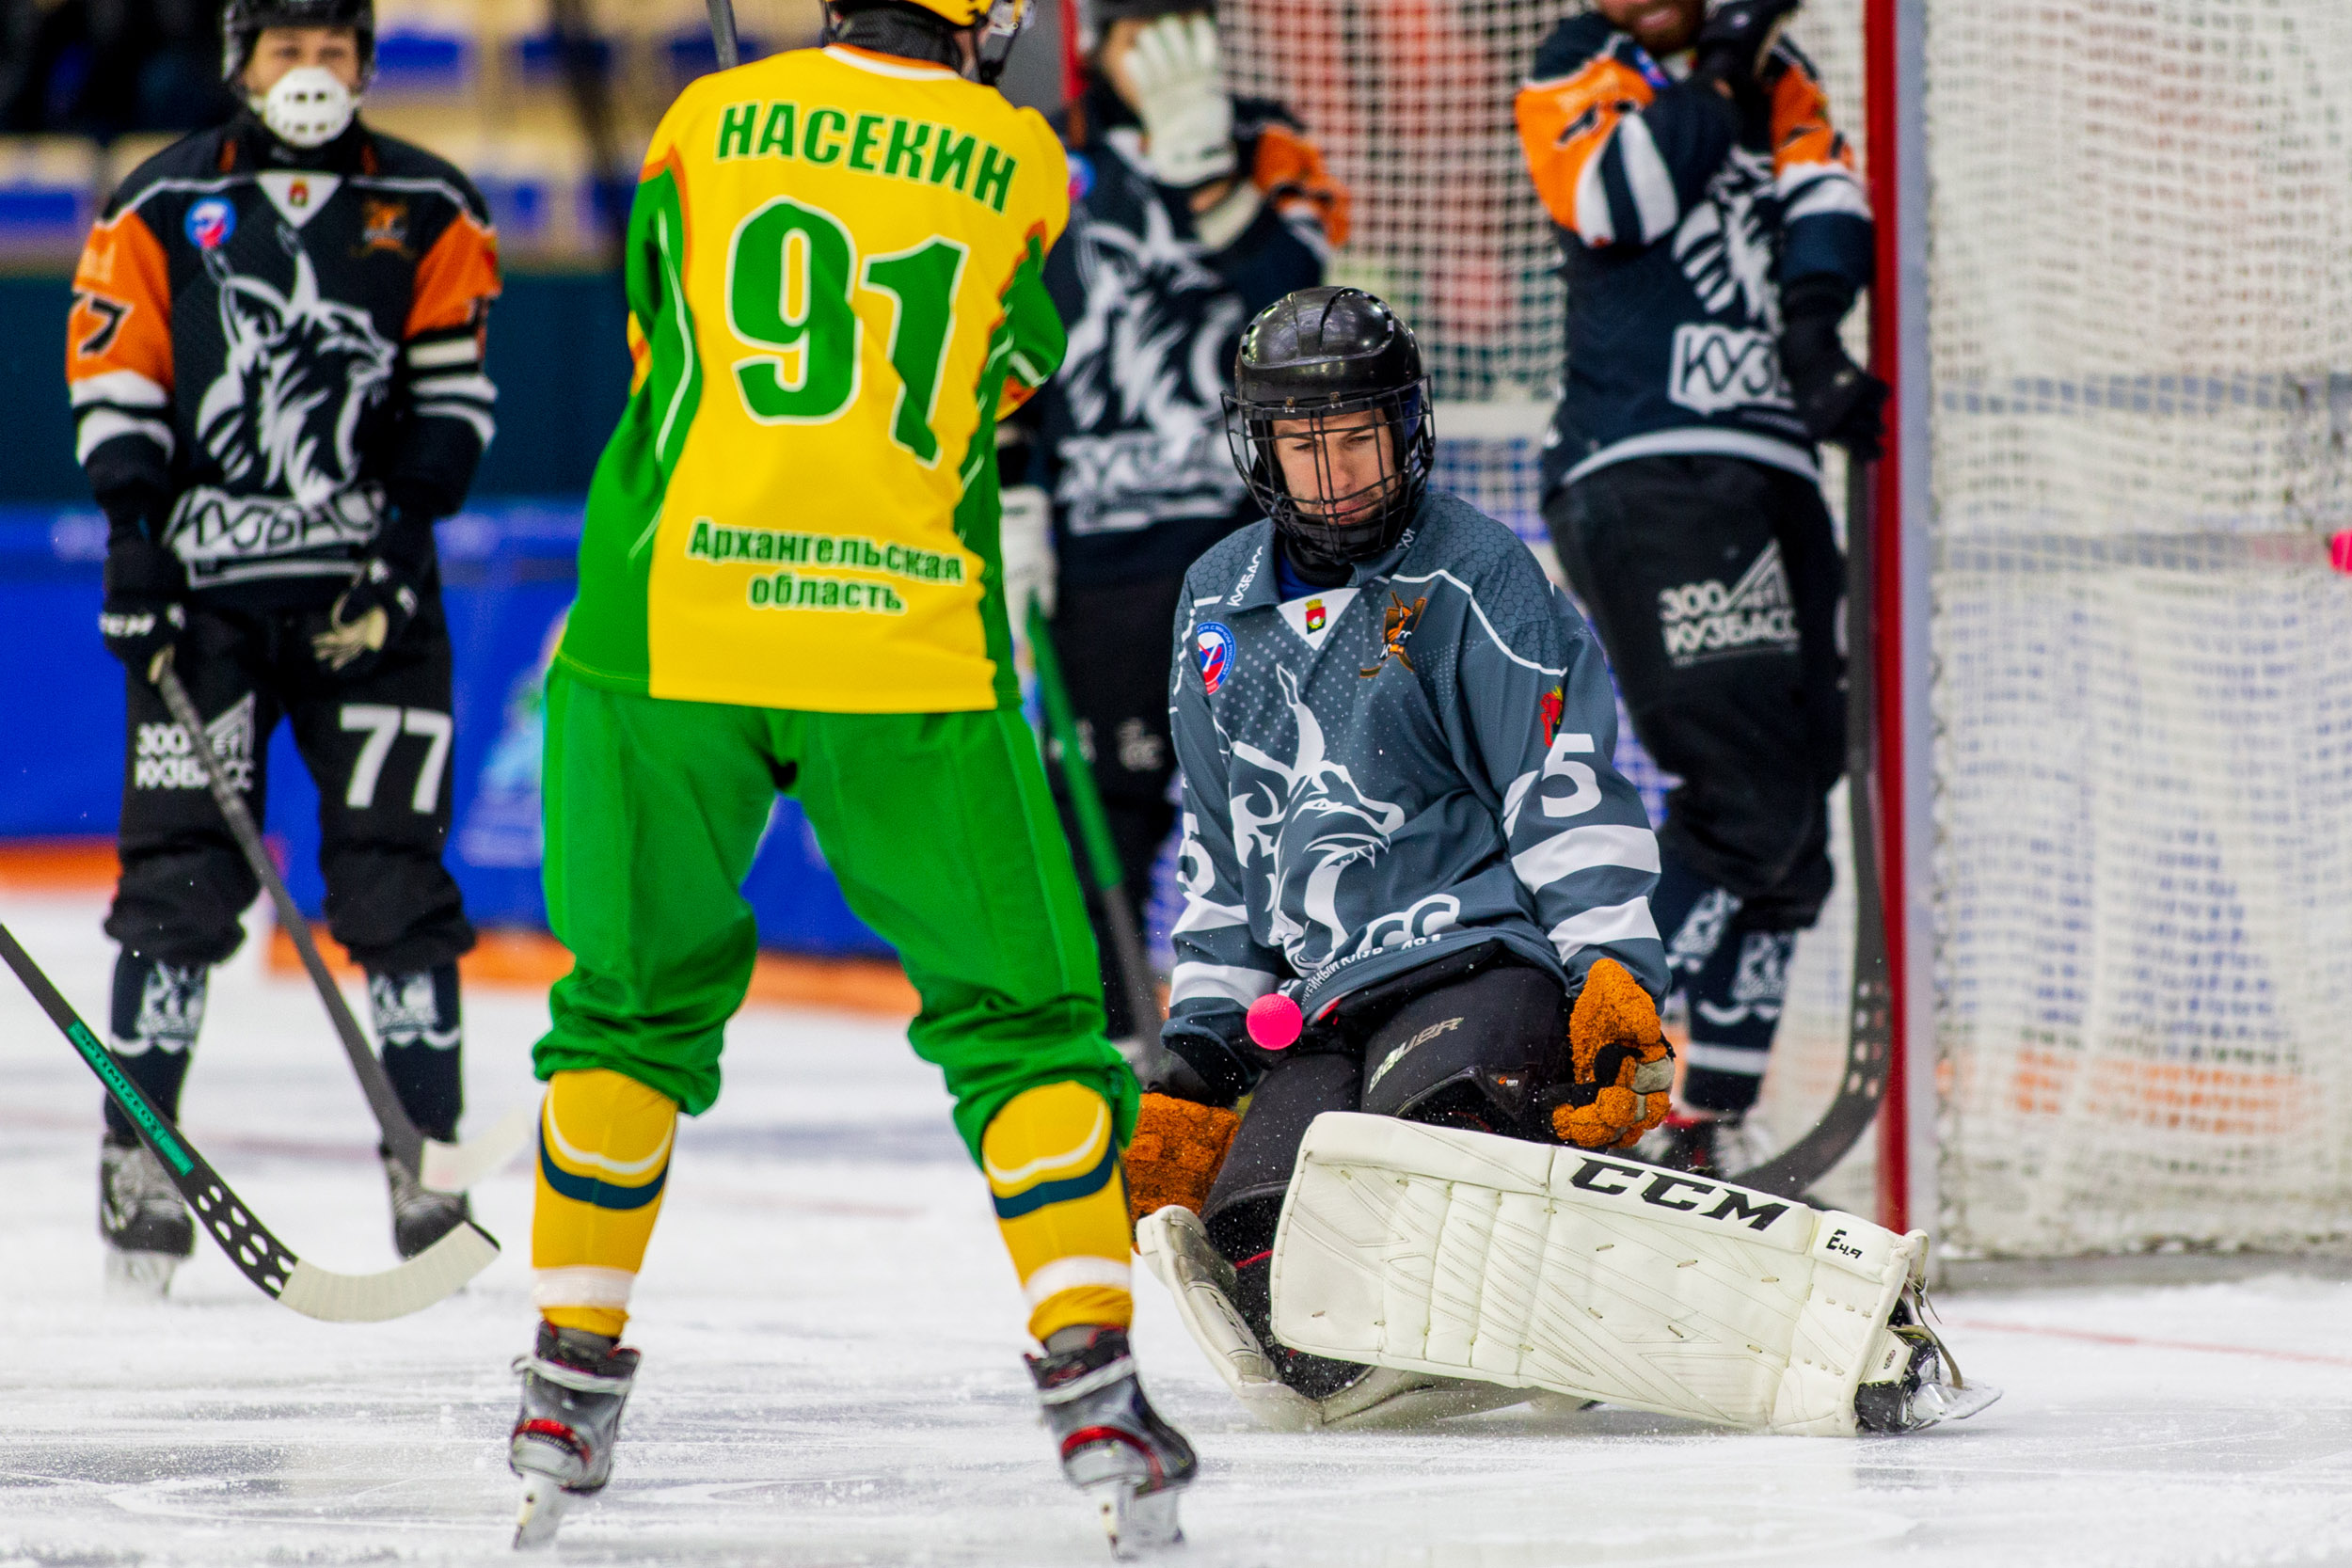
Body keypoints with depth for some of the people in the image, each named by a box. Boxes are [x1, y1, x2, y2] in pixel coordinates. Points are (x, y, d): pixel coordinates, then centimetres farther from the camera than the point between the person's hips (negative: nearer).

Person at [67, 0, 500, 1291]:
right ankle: (139, 1152, 5)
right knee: (179, 871, -4)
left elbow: (452, 392, 5)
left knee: (392, 877, -3)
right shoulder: (161, 206, 6)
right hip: (202, 590, 0)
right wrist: (131, 533, -8)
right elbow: (114, 380, 4)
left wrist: (401, 523, -8)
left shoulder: (428, 212, 8)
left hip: (369, 594, 0)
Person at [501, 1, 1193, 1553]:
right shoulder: (1022, 163, 4)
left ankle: (573, 1369, 18)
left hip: (670, 625, 1)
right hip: (916, 652, -1)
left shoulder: (706, 124, 6)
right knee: (1018, 1005, 9)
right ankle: (1090, 1371, -3)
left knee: (638, 1001, 18)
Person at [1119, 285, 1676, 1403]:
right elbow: (1224, 855, 24)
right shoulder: (1222, 607, 18)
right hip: (1328, 1007, 6)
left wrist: (1614, 975, -21)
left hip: (1482, 961, -6)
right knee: (1256, 1248, -21)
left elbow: (1571, 797, -7)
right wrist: (1199, 1060, 19)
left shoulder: (1474, 579, -2)